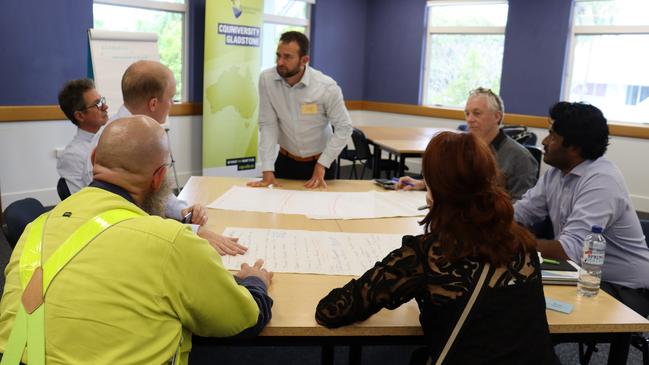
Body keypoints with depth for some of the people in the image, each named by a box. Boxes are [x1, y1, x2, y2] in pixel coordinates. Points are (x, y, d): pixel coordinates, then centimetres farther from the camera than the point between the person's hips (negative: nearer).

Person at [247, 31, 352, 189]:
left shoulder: (327, 87, -22)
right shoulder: (266, 79, -16)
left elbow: (344, 127, -13)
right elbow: (268, 125, -13)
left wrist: (322, 165, -15)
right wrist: (268, 169, -17)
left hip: (320, 161, -1)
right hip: (285, 160, 2)